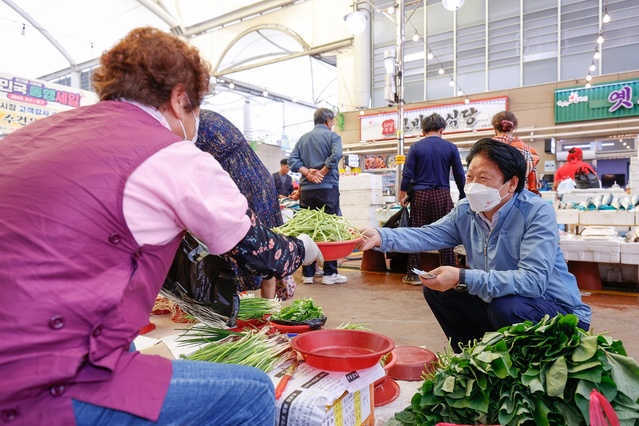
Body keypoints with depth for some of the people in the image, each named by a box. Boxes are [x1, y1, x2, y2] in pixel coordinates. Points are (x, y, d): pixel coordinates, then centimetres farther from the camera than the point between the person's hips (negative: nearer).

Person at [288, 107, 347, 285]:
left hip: (306, 189, 5)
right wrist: (321, 173, -11)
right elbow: (336, 155, -18)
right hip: (327, 188, -4)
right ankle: (329, 273, 2)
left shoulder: (303, 138, 15)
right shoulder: (332, 136, 1)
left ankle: (308, 274, 10)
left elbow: (292, 160, 2)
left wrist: (308, 173, -7)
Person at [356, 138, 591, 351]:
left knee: (507, 307, -35)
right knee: (435, 288, 0)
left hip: (558, 310, -6)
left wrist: (463, 279, -40)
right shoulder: (466, 211, -4)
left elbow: (534, 280, -34)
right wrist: (380, 237, -29)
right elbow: (427, 235, -12)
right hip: (494, 303, 6)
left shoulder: (537, 213, -23)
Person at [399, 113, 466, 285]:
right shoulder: (450, 147, 2)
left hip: (420, 195, 0)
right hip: (442, 194, 0)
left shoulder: (416, 147, 1)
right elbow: (459, 174, 4)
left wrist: (403, 195, 6)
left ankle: (413, 275, 11)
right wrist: (463, 196, 16)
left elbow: (407, 174, -3)